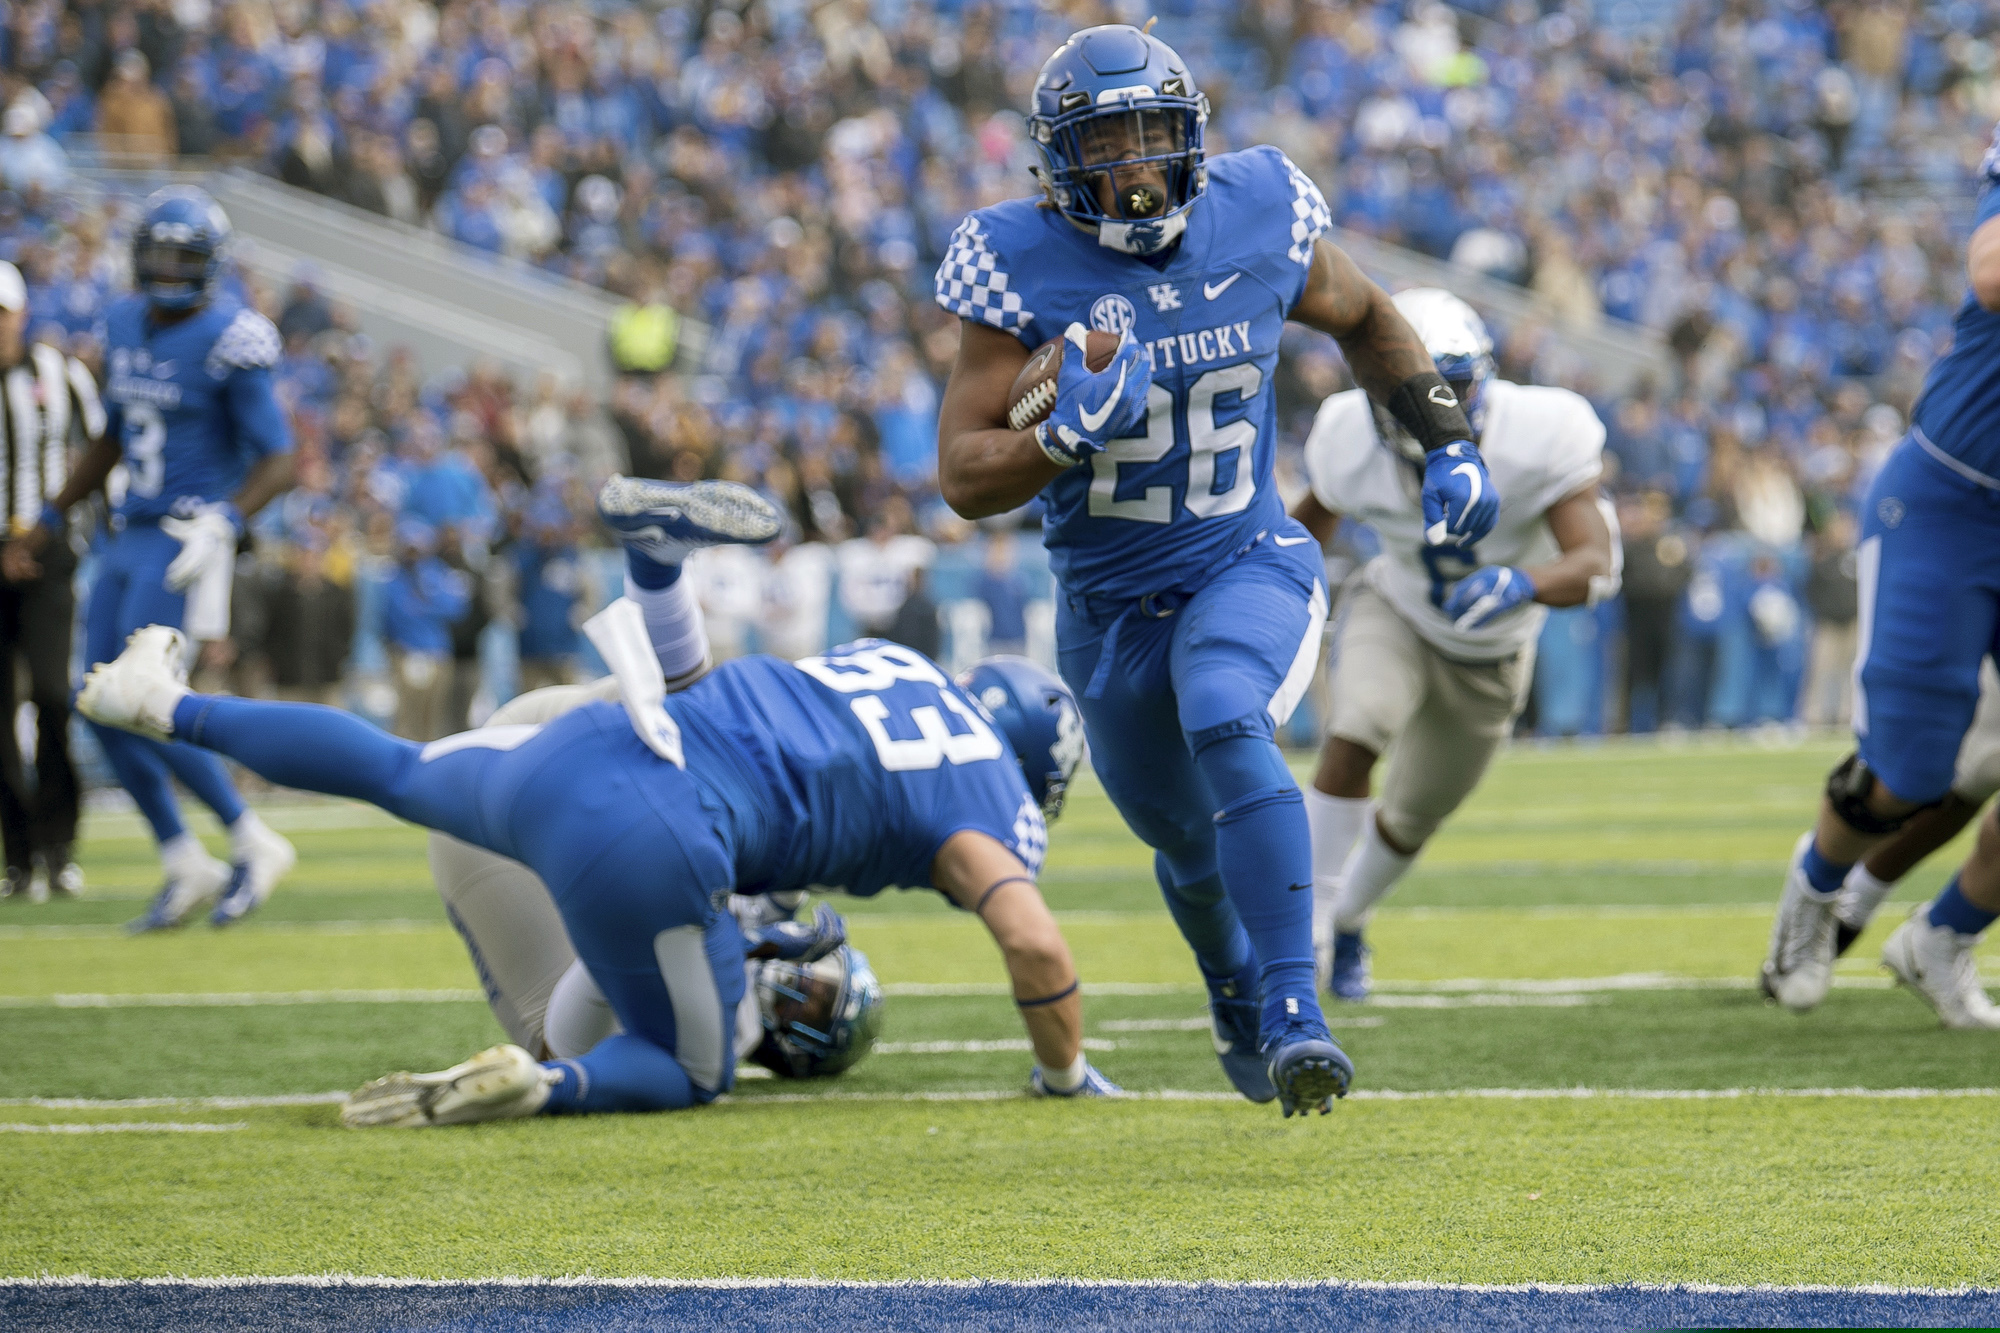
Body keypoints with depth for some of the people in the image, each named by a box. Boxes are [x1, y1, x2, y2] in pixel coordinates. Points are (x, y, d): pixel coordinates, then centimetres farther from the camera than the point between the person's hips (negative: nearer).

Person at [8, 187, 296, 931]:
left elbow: (277, 460, -13)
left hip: (184, 540, -8)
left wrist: (225, 522, -28)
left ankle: (253, 845, 1)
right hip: (130, 537, 8)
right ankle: (185, 866, 15)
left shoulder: (229, 341, -13)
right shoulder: (126, 326, 10)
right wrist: (51, 519, 27)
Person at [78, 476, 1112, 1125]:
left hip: (568, 755, 7)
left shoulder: (885, 659, 25)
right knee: (689, 1075, 14)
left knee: (402, 774, 36)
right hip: (653, 845, -7)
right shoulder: (983, 797, 6)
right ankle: (531, 1088, -14)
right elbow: (1035, 942, -6)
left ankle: (169, 706, 38)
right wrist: (1065, 1072, 12)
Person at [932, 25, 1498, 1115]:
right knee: (1189, 844, 19)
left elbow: (1363, 318, 14)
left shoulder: (1256, 219, -9)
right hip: (1109, 605, 1)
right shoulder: (1024, 268, -15)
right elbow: (964, 478, -16)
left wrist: (1447, 445, 7)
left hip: (1249, 567, -1)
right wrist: (1064, 436, -35)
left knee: (1224, 724, -34)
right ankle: (1236, 996, 53)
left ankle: (1292, 1009, -36)